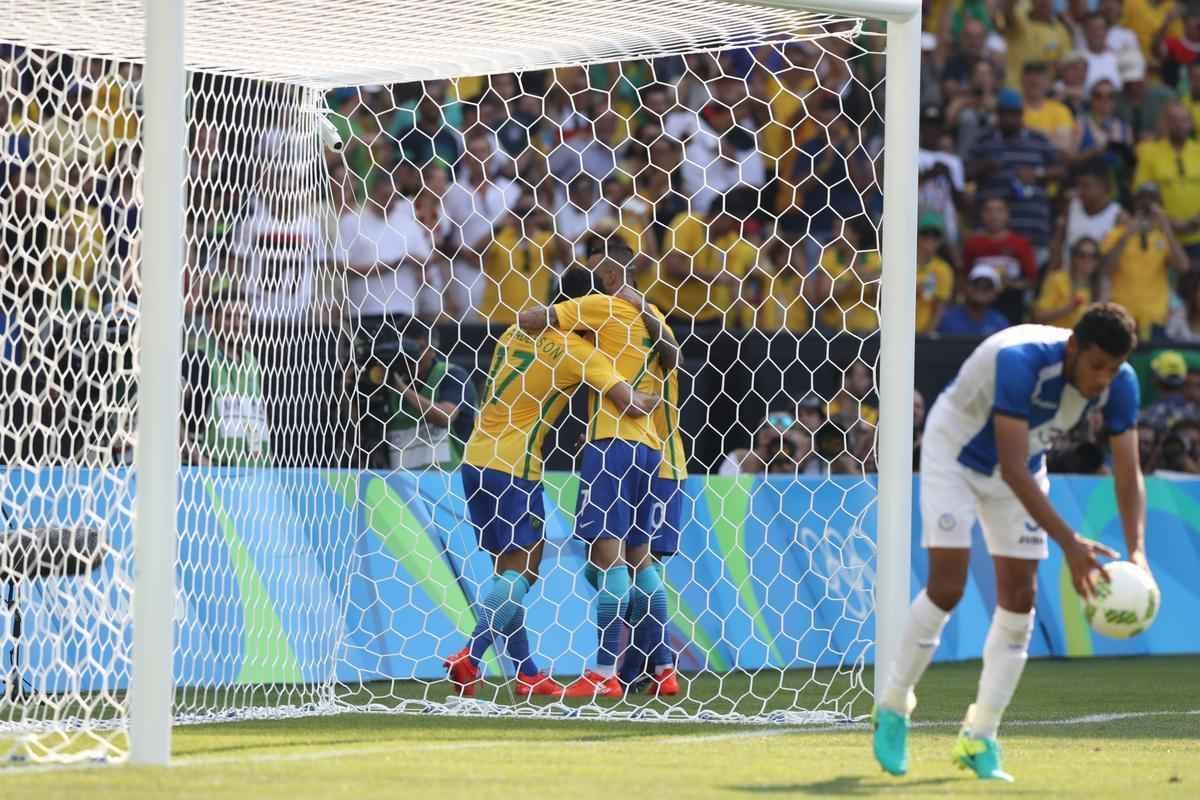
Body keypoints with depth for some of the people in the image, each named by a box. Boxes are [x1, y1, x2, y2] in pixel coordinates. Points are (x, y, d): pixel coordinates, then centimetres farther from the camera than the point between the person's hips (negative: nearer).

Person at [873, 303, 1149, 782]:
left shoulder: (1118, 383, -20)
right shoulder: (1021, 360, -39)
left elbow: (1127, 473, -15)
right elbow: (1013, 470, -42)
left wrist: (1137, 549, -31)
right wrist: (1069, 544, -47)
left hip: (1022, 466, 6)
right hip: (955, 453, -6)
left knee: (1019, 595, -2)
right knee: (947, 587, -15)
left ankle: (979, 738, 6)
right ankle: (892, 710, 4)